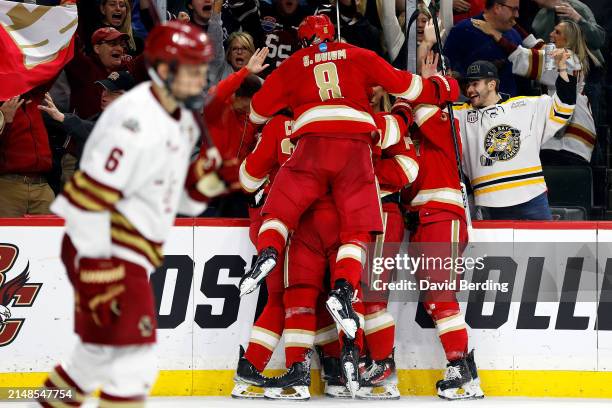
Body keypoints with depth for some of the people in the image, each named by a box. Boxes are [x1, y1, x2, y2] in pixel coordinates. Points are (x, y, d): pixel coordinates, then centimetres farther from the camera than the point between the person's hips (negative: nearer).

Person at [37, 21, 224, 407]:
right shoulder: (135, 121, -21)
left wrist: (205, 177, -5)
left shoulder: (181, 119, 10)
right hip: (105, 254, -10)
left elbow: (176, 198, 17)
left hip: (132, 253, 10)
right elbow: (89, 196, -24)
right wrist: (97, 274, -24)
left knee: (99, 353, 23)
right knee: (133, 366, -13)